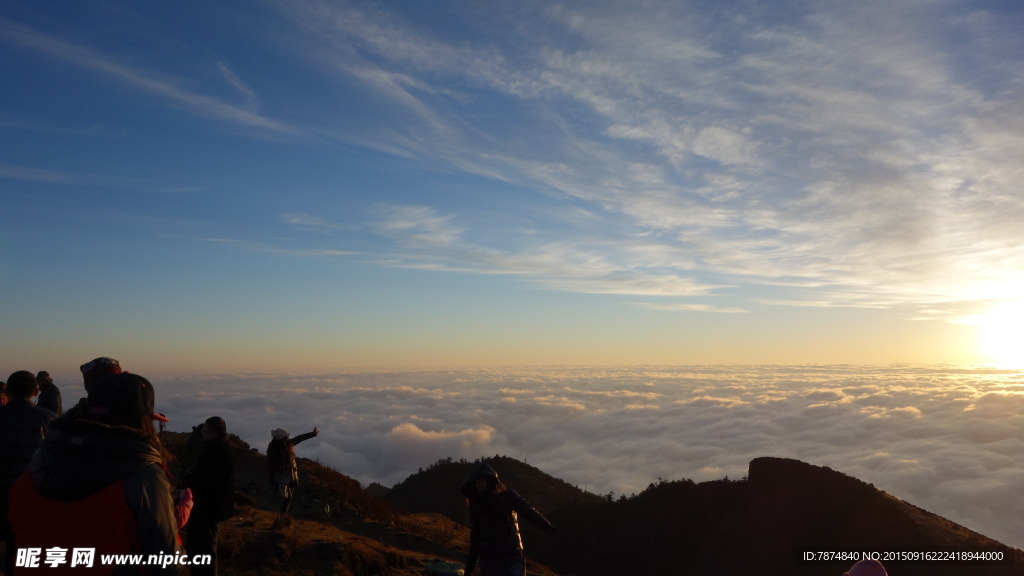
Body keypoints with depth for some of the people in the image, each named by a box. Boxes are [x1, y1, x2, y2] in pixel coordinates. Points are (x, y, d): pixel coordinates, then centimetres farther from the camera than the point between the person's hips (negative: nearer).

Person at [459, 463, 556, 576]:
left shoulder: (507, 496, 0)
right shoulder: (477, 506, 13)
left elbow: (527, 510, -15)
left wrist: (545, 525, -32)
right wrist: (470, 566, 19)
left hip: (511, 555, -4)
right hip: (487, 559, 4)